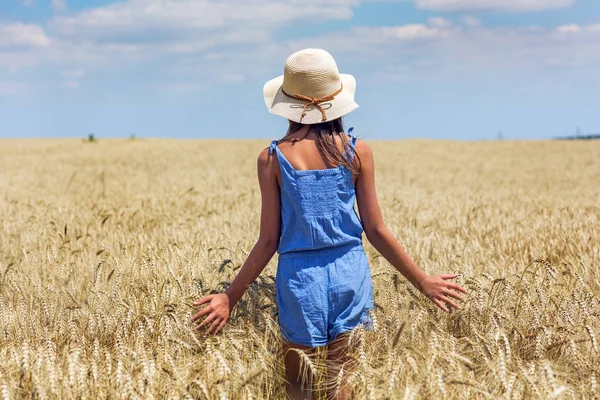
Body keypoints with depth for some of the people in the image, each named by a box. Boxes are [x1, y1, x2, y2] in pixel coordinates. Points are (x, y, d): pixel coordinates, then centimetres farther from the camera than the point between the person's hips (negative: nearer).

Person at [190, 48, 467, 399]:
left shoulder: (273, 158, -6)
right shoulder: (357, 151, -3)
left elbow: (270, 240, -6)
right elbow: (375, 230, -2)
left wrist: (231, 297, 3)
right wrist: (423, 281, 9)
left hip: (300, 278, -1)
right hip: (350, 275, 1)